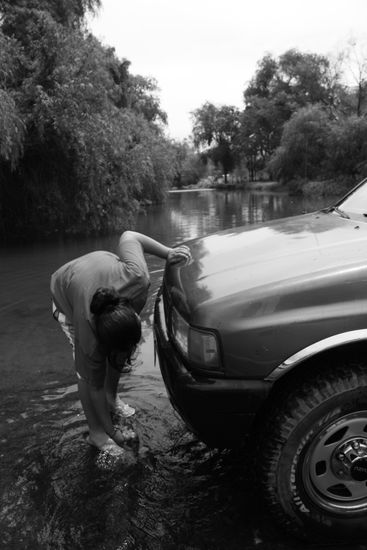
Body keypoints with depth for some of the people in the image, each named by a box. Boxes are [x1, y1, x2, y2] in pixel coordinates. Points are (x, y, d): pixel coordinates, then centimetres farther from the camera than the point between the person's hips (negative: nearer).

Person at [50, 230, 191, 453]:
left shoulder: (137, 278, -41)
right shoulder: (90, 338, -41)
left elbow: (128, 236, -24)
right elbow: (95, 384, -26)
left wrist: (168, 253, -22)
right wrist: (111, 431, -16)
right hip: (66, 297, -4)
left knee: (119, 355, 1)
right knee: (87, 372, -12)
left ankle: (112, 398, 29)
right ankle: (96, 434, 6)